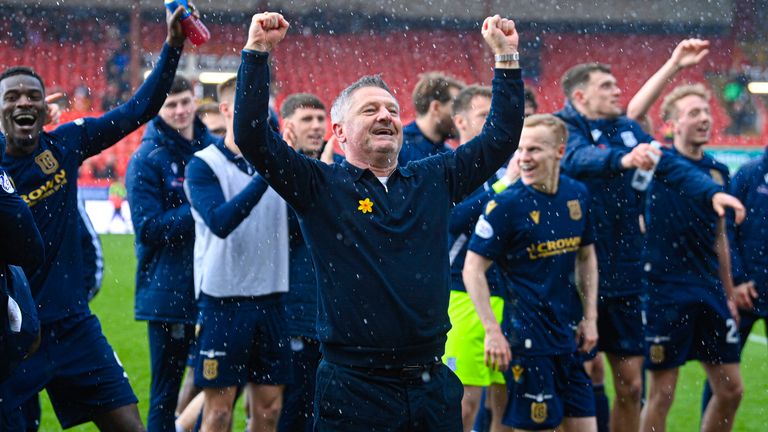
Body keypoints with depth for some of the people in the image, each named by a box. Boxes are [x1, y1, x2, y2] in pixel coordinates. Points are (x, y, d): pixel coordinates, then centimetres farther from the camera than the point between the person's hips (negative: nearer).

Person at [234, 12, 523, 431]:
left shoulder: (434, 179, 11)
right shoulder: (320, 186, 0)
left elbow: (501, 137, 13)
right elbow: (251, 137, -11)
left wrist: (506, 57, 7)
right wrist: (258, 50, -14)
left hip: (434, 386, 4)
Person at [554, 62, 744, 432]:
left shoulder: (629, 130, 11)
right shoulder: (564, 126, -7)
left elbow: (672, 166, -1)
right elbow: (578, 158, -29)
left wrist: (712, 192, -19)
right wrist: (623, 158, -48)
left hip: (623, 277, 6)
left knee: (630, 385, 11)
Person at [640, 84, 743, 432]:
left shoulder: (718, 172, 10)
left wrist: (729, 296, 19)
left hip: (710, 291, 6)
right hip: (666, 293, -6)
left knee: (730, 390, 7)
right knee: (662, 393, -1)